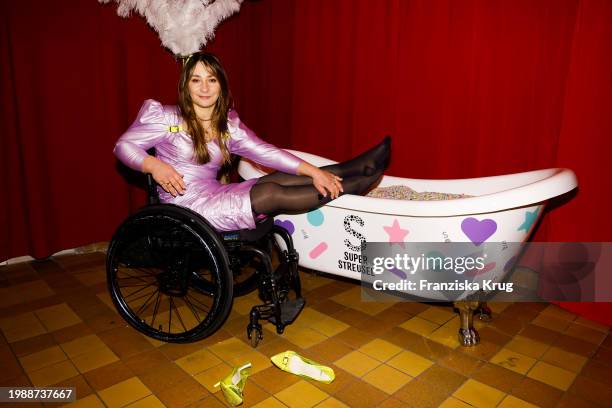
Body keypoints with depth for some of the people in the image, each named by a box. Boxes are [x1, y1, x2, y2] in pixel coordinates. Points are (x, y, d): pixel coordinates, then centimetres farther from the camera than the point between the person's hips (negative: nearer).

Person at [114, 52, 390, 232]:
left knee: (282, 178, -13)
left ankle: (357, 167, -9)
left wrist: (312, 170, -12)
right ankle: (354, 185, -17)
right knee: (271, 193, -22)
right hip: (185, 205, -5)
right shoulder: (168, 118, -5)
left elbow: (265, 152, -2)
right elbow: (123, 146, -1)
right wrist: (154, 166, -22)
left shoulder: (229, 125, 8)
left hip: (215, 196, 6)